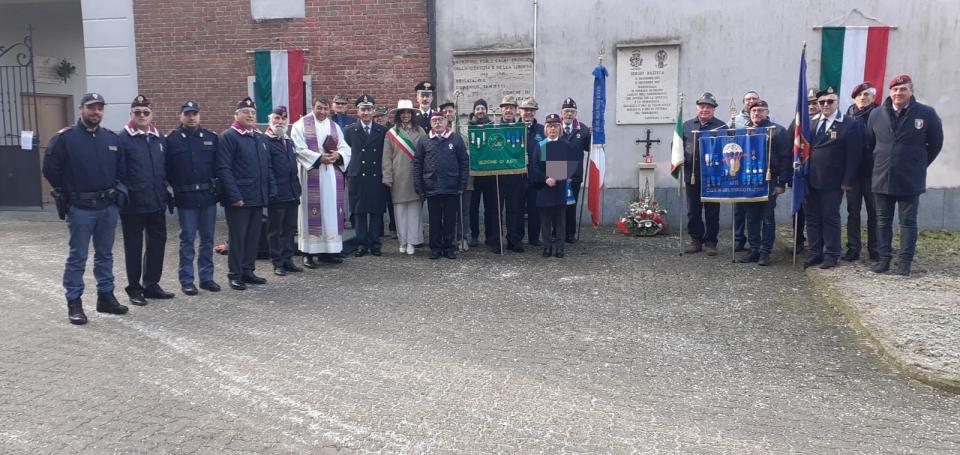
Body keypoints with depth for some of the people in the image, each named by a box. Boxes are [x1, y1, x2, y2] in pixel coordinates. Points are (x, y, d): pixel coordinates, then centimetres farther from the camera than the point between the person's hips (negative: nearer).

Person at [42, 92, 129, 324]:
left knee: (105, 254, 13)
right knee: (77, 256, 1)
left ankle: (106, 296, 23)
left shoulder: (112, 139, 8)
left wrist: (116, 190, 8)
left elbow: (120, 169, 18)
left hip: (108, 207, 4)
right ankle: (74, 303, 9)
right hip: (80, 208, -4)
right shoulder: (65, 138, -6)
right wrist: (66, 193, 1)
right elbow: (50, 169, -3)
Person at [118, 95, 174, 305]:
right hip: (133, 205, -5)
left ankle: (151, 285, 25)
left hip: (157, 203, 5)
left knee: (157, 244, 11)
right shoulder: (123, 139, -7)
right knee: (134, 247, 6)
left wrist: (166, 195, 10)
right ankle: (134, 289, 16)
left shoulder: (160, 139, 10)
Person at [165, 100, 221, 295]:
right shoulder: (171, 139, -1)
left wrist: (216, 185, 1)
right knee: (187, 239, 3)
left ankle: (207, 277, 18)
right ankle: (186, 281, 11)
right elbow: (166, 169, -2)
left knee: (207, 239, 9)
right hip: (185, 198, -3)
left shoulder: (211, 138, 7)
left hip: (208, 196, 3)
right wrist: (176, 187, -6)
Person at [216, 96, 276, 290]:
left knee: (254, 236, 12)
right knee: (237, 237, 0)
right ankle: (235, 275, 9)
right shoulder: (228, 137, -7)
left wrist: (271, 191, 8)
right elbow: (224, 169, -14)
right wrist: (235, 196, -19)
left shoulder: (261, 138, 16)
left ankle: (248, 271, 22)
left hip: (258, 198, 7)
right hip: (239, 199, -7)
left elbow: (268, 167, 18)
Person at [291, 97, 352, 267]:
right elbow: (299, 149, -9)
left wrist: (338, 155, -12)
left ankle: (328, 250, 11)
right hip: (311, 175, -5)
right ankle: (309, 252, -2)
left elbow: (345, 148, 10)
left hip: (332, 176, 5)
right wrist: (319, 158, -17)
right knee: (312, 212, -6)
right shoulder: (301, 125, 1)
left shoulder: (335, 126, 16)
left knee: (331, 210, 4)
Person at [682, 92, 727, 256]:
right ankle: (696, 240, 18)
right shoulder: (687, 125, 10)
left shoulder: (721, 127, 2)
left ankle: (710, 242, 13)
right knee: (693, 211, 8)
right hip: (692, 176, 3)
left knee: (712, 212, 4)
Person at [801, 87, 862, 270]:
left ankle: (831, 255, 13)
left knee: (830, 217, 4)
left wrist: (846, 181, -12)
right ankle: (815, 253, 18)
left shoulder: (850, 125, -6)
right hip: (810, 180, 5)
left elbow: (853, 156, -9)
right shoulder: (810, 123, 9)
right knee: (812, 217, 9)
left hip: (832, 182, -5)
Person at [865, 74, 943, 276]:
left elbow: (935, 144, 5)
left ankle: (906, 261, 8)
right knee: (883, 221, 8)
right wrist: (880, 164, 13)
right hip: (882, 179, 3)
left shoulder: (926, 113, -4)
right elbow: (869, 144, 13)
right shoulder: (877, 115, 3)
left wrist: (919, 165, 8)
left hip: (910, 181, -2)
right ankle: (884, 258, 17)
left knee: (908, 222, 4)